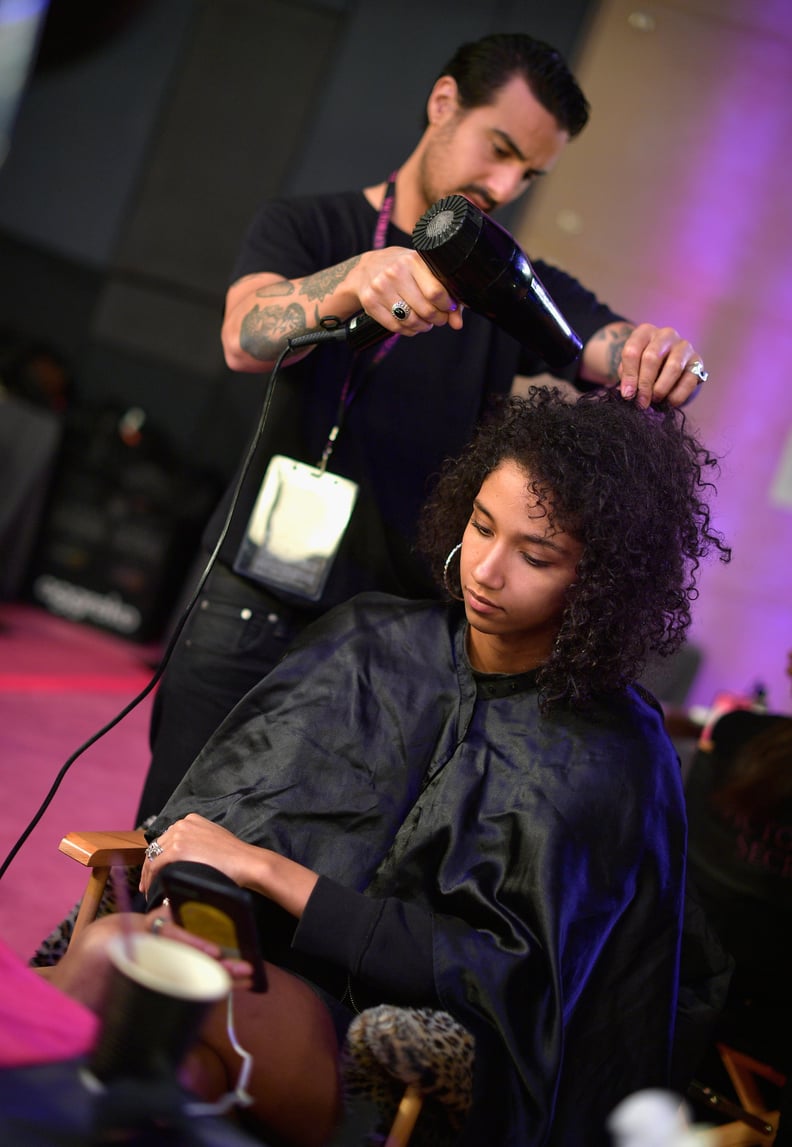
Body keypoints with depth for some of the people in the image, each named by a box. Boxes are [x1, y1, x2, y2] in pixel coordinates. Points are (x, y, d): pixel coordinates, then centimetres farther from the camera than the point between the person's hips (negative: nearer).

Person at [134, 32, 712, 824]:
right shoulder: (307, 230, 5)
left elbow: (623, 353, -8)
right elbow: (245, 340, -16)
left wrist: (668, 361, -32)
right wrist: (354, 280, -36)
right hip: (255, 605, -1)